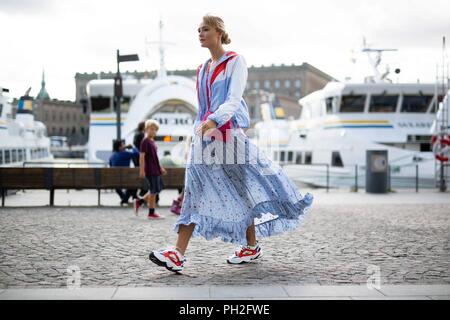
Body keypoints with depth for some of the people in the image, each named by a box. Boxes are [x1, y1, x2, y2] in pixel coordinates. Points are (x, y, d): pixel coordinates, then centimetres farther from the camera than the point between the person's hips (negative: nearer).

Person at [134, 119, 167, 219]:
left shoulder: (152, 142, 16)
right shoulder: (145, 141, -10)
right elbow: (142, 156, -15)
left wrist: (161, 168, 23)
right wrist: (142, 170, -19)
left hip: (155, 170, 9)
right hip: (150, 171, -9)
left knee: (155, 191, 12)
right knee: (153, 191, -3)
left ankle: (139, 202, 22)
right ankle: (151, 213, 6)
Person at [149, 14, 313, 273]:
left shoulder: (236, 61, -1)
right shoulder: (203, 70, 19)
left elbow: (234, 99, -15)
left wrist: (214, 121, -30)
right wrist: (198, 134, 17)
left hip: (229, 133, -6)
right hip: (205, 135, 6)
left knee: (239, 192, 0)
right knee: (195, 192, -1)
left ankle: (252, 247, 13)